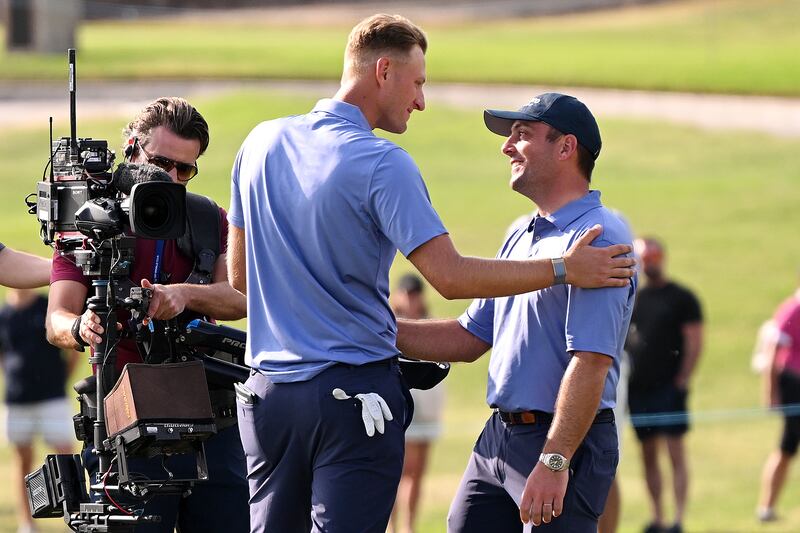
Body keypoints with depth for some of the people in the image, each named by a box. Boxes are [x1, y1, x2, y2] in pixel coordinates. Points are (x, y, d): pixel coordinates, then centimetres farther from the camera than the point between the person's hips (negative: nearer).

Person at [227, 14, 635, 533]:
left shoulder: (262, 143, 7)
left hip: (268, 392, 6)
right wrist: (564, 269, -12)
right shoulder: (383, 164, -13)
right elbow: (450, 276, -19)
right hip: (353, 396, -6)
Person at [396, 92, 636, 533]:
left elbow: (591, 361, -22)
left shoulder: (597, 238, -13)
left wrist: (553, 462, -28)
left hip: (564, 442, -9)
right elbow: (470, 338, 24)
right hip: (498, 437, 9)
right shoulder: (521, 238, 19)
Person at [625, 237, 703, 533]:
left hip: (669, 387, -5)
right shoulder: (634, 297, 13)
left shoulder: (681, 298, 0)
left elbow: (695, 345, -4)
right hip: (638, 387, 5)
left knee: (675, 453, -8)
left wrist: (681, 382, -11)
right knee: (648, 454, 6)